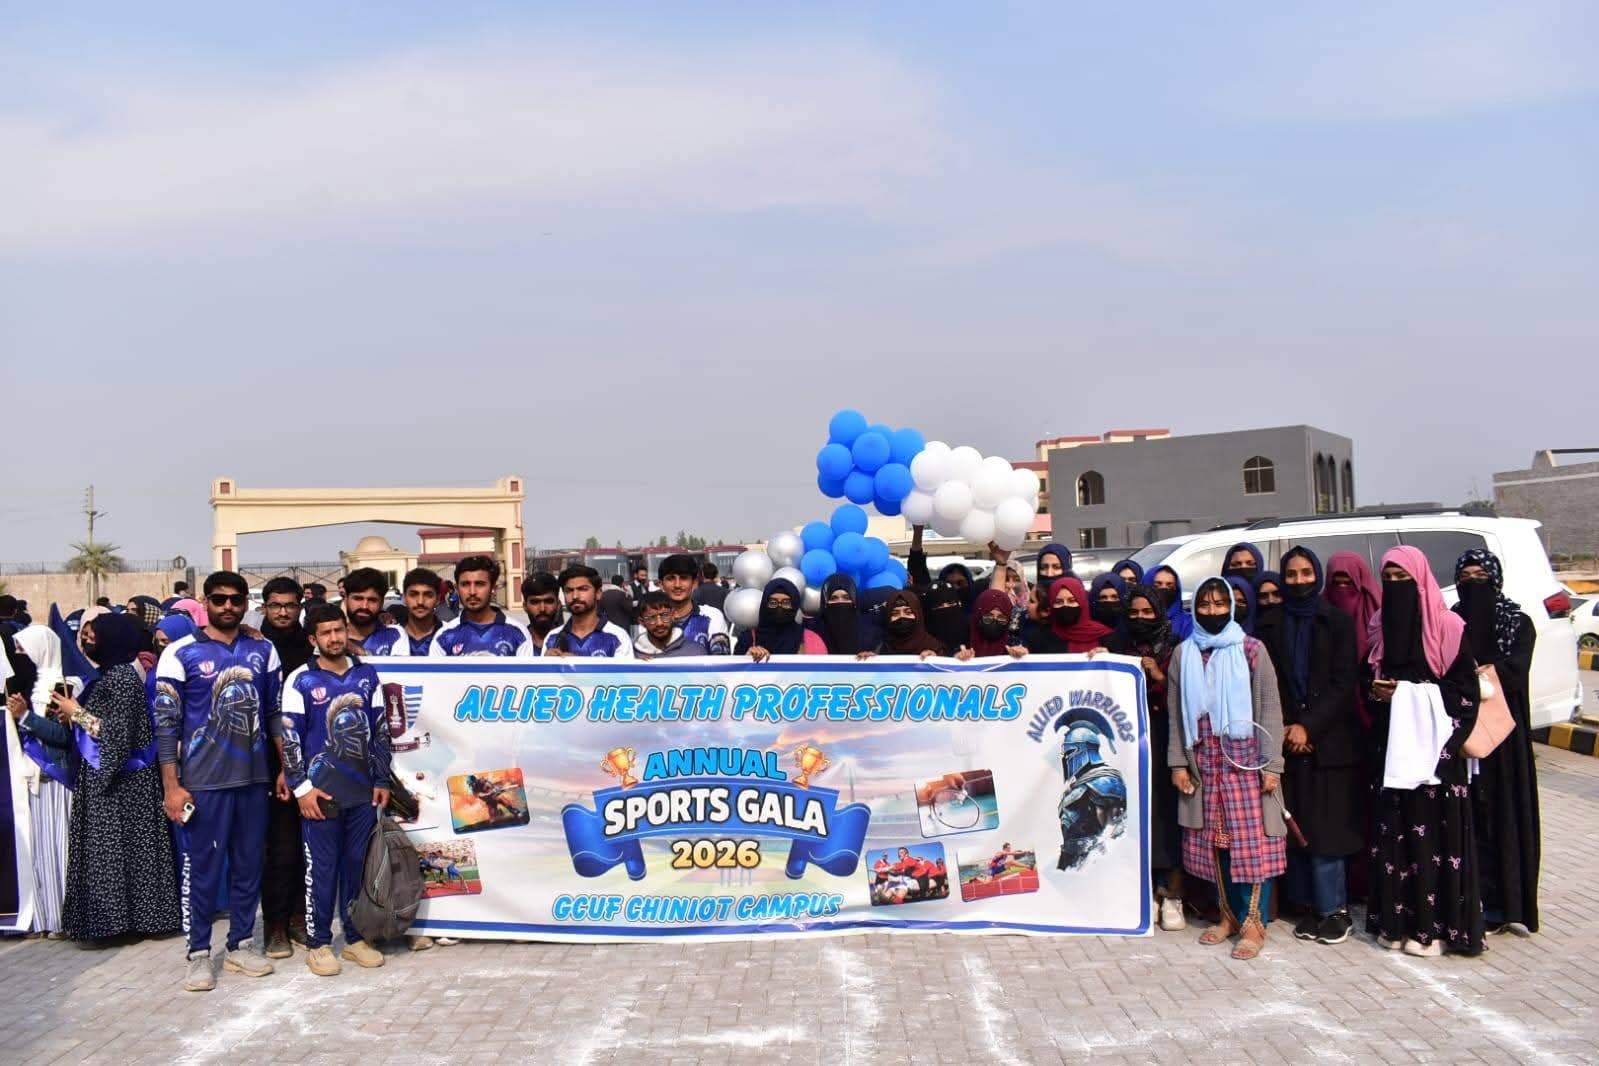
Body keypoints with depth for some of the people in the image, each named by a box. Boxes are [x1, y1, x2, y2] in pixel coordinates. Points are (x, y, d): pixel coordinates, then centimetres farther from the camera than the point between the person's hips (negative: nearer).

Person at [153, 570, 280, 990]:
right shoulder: (181, 653, -4)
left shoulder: (263, 651, 7)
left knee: (249, 865, 10)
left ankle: (240, 944, 23)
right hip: (203, 781, -4)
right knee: (202, 868, 3)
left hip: (253, 777, 4)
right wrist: (172, 786, -10)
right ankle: (199, 953, 16)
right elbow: (166, 724, -5)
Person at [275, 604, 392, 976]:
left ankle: (355, 937, 20)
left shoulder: (367, 675, 8)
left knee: (357, 863, 9)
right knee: (321, 867, 2)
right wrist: (302, 787, -10)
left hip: (363, 790, 3)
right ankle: (318, 943, 12)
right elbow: (289, 737, -5)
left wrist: (382, 780, 8)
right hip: (321, 790, -3)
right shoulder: (301, 680, -2)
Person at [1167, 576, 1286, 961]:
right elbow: (1176, 713, 10)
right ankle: (1229, 914, 17)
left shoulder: (1251, 650, 1)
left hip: (1245, 759, -3)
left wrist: (1271, 764, -8)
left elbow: (1270, 708, -2)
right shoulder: (1184, 654, 9)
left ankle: (1253, 921, 1)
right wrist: (1178, 763, 3)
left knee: (1252, 838, -6)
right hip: (1205, 760, 3)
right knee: (1213, 838, 5)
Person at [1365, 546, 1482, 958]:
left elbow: (1465, 688, -5)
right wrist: (1377, 692, -1)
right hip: (1391, 743, 5)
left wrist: (1412, 692, -15)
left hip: (1434, 744, -4)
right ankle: (1396, 920, 12)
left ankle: (1433, 924, 4)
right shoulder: (1379, 626, 12)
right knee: (1393, 828, 4)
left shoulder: (1447, 626, -4)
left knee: (1433, 829, -3)